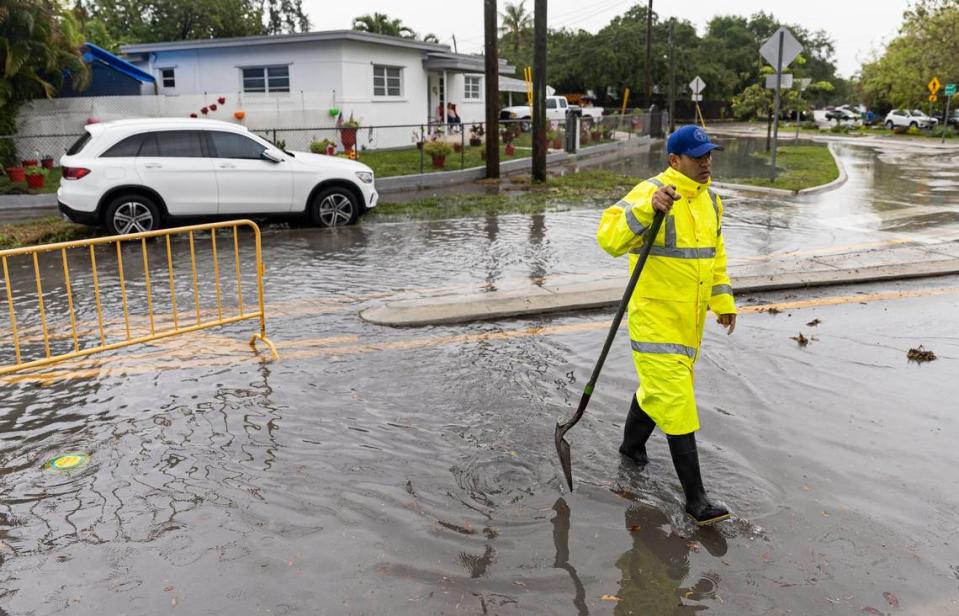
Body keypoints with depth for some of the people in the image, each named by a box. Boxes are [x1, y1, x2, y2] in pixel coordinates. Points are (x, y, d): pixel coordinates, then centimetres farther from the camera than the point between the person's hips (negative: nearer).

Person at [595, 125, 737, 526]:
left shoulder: (710, 200, 11)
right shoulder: (650, 193, -16)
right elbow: (609, 236, -30)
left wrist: (723, 300, 20)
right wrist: (647, 208, -43)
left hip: (690, 319, 8)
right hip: (655, 317, -8)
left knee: (659, 387, 22)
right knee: (675, 401, -7)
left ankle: (631, 445, 47)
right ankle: (695, 499, 0)